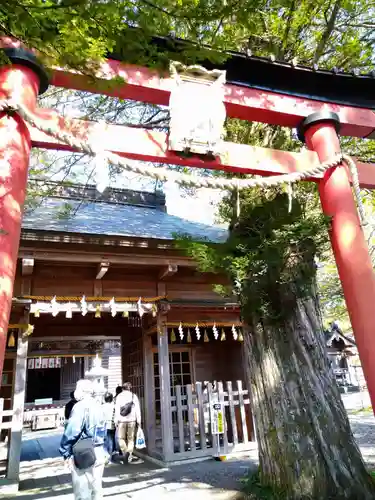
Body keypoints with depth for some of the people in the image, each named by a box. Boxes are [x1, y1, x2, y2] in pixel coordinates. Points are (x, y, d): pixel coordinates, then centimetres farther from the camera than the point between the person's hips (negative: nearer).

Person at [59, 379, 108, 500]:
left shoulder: (80, 406, -14)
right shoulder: (99, 406, 10)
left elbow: (72, 431, -22)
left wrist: (65, 452, -11)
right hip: (99, 453, 7)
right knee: (96, 488, 16)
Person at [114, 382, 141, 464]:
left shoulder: (119, 396, 4)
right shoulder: (134, 396, 5)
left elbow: (117, 409, -1)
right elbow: (137, 409, 2)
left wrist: (116, 420, 3)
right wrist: (138, 421, 6)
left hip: (122, 420, -1)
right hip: (132, 420, 1)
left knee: (121, 438, 13)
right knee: (131, 439, 11)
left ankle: (125, 452, -6)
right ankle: (130, 457, 9)